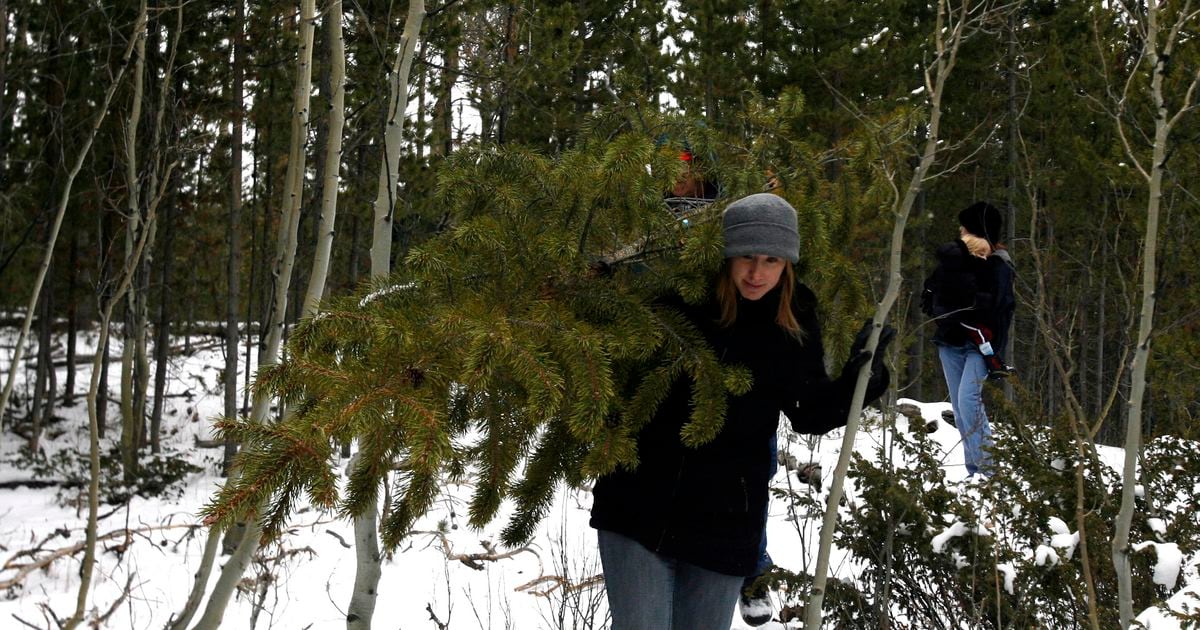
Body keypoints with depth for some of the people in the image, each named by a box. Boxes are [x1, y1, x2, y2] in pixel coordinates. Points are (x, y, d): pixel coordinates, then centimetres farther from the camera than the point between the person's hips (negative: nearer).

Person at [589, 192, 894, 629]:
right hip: (637, 507, -2)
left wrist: (858, 381, -10)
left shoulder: (795, 322, 0)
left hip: (724, 523, 3)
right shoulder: (674, 295, -10)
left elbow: (810, 414, 6)